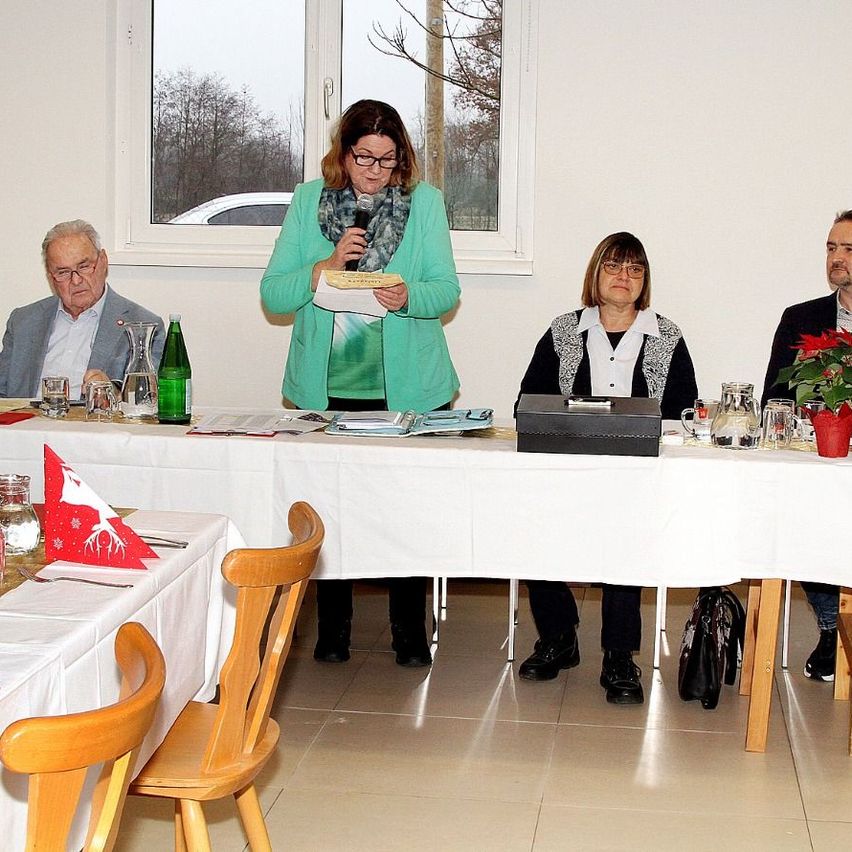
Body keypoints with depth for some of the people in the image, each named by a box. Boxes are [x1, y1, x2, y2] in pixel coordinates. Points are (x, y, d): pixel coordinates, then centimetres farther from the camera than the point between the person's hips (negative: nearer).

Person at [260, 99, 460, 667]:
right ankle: (332, 627, 21)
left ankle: (410, 630, 16)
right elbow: (273, 294, 0)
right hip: (328, 386, 1)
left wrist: (408, 296, -23)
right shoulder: (309, 200, 5)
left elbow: (447, 290, -2)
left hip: (405, 386, -1)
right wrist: (326, 267, -16)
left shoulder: (425, 201, 4)